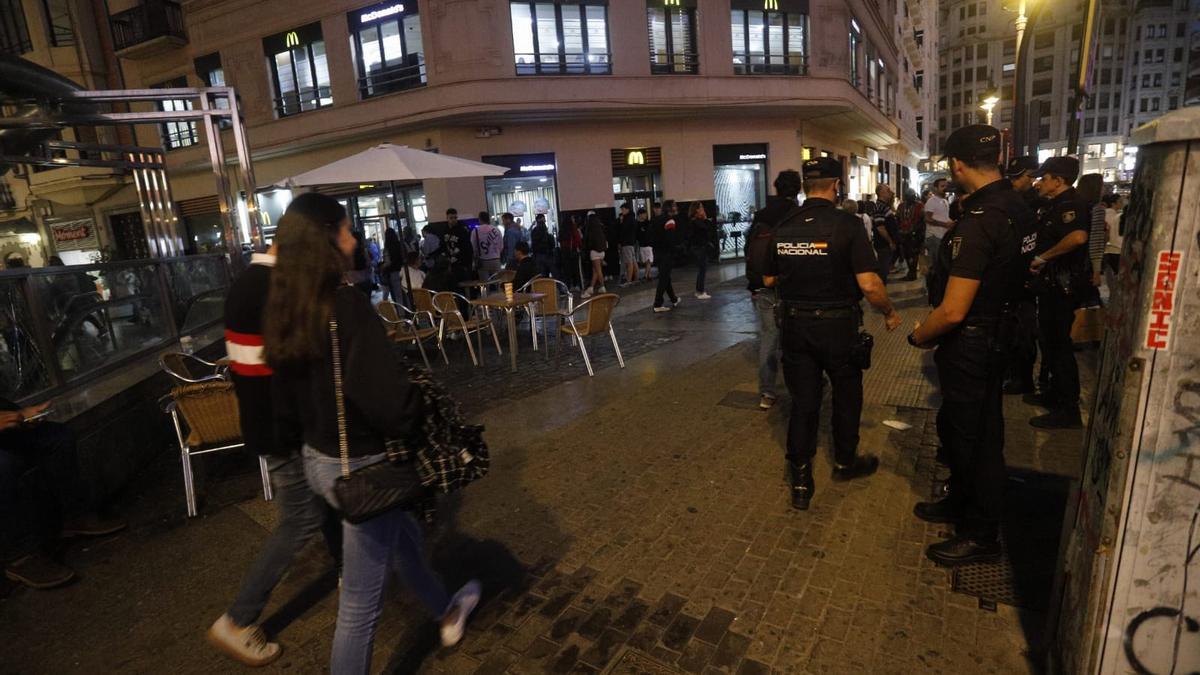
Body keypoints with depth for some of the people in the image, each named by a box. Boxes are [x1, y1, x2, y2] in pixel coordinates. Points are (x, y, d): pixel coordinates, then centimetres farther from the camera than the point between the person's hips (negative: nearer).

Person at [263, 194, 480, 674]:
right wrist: (418, 413, -10)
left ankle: (446, 613, 55)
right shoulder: (348, 307, -25)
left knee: (404, 535, 30)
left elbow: (285, 401, 10)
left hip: (317, 460, 10)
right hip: (359, 467, -9)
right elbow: (387, 396, -31)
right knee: (360, 600, 9)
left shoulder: (286, 313, 1)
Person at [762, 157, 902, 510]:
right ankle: (845, 462, 38)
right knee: (846, 395, 19)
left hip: (794, 325, 3)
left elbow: (769, 280, 9)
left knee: (802, 401, 11)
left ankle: (800, 481, 14)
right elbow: (869, 284, -19)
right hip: (837, 325, -3)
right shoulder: (846, 224, -14)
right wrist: (890, 313, -1)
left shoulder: (783, 227, -1)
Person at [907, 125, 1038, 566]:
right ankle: (961, 503, 43)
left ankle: (981, 537, 26)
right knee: (955, 426, 24)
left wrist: (919, 336, -10)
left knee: (975, 438, 7)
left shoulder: (979, 222, -26)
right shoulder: (1018, 209, 3)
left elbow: (953, 311, -27)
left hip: (971, 348, -9)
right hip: (1000, 337, 9)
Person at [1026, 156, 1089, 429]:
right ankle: (1054, 392, 33)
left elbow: (1078, 236, -38)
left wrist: (1043, 258, -27)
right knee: (1049, 339, 19)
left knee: (1059, 343, -4)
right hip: (1052, 282, 10)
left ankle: (1069, 410, 5)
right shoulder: (1055, 204, 13)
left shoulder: (1069, 204, -18)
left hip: (1063, 285, -10)